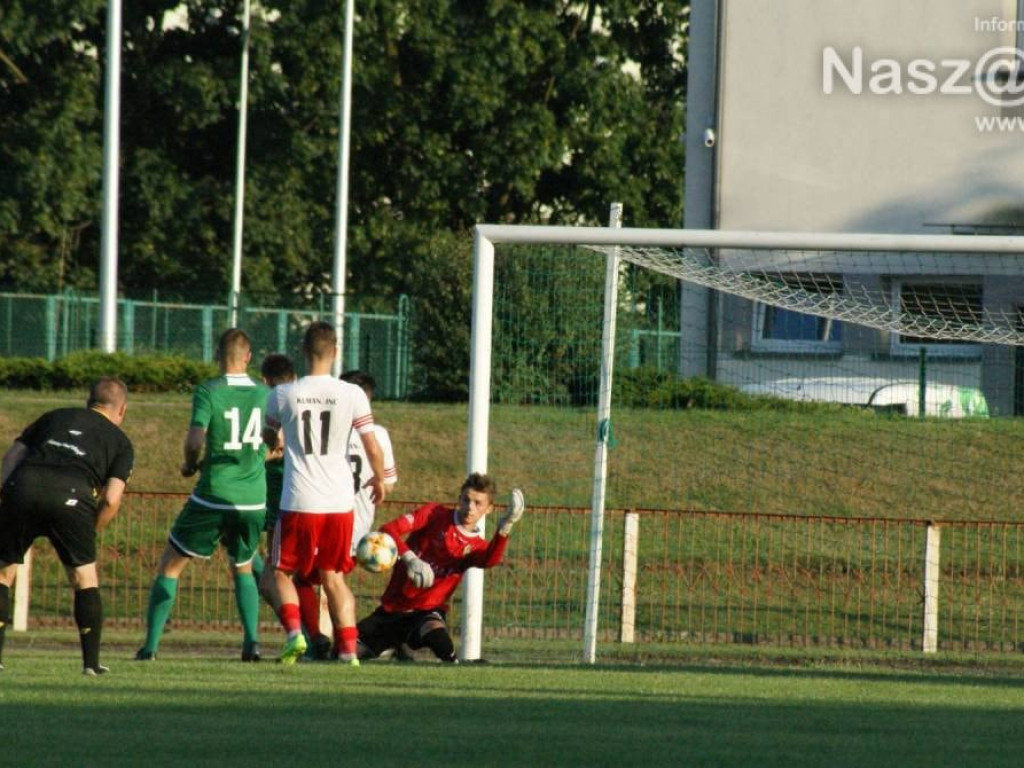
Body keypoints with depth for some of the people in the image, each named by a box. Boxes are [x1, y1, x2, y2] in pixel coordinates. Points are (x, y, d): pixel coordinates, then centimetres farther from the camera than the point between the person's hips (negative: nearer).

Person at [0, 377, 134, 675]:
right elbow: (111, 499, 8)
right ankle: (91, 662, 12)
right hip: (71, 495, -2)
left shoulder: (55, 417, 30)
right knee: (85, 578, 15)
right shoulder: (121, 442, 21)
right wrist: (90, 532, 21)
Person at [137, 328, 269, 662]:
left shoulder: (208, 391, -8)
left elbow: (195, 440, -17)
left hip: (213, 499, -3)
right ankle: (251, 641, 6)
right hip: (253, 502, 3)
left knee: (169, 568, 10)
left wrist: (190, 464, 3)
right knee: (243, 570, 25)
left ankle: (151, 644, 4)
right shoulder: (265, 395, 3)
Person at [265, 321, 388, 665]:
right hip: (340, 502, 2)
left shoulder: (283, 395, -4)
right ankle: (348, 649, 8)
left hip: (299, 501, -2)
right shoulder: (352, 395, -4)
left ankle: (294, 632, -8)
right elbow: (373, 448, -1)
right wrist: (379, 480, 20)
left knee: (282, 572, 13)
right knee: (333, 577, 14)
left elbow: (268, 439, 15)